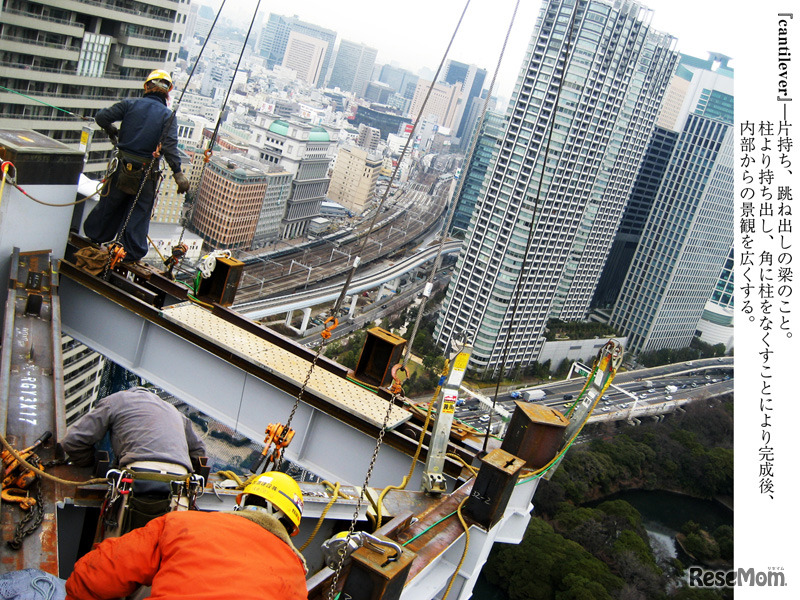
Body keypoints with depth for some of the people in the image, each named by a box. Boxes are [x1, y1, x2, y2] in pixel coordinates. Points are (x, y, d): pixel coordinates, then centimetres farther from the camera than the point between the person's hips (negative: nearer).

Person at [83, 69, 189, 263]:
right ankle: (131, 253, 12)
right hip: (146, 173, -2)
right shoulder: (168, 116, -4)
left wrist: (111, 129, 19)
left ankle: (93, 236, 36)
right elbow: (169, 145, -17)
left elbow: (101, 117, -3)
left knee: (109, 204, 20)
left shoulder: (130, 104, 0)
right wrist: (178, 173, -20)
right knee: (139, 213, 10)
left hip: (123, 167, 2)